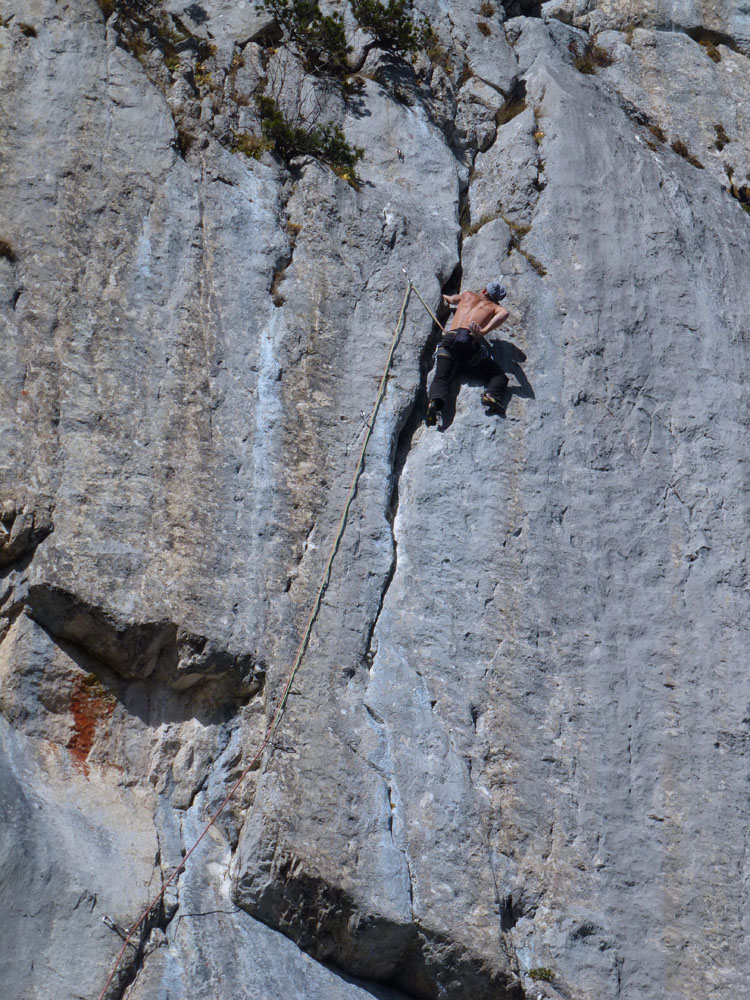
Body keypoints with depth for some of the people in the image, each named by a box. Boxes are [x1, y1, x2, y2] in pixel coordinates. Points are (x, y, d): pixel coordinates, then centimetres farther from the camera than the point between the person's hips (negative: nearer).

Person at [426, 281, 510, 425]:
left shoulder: (467, 295, 32)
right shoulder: (495, 307, 24)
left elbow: (451, 299, 54)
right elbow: (504, 313, -2)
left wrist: (446, 298, 77)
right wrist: (484, 331, -8)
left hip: (449, 338, 2)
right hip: (470, 342, -2)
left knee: (441, 378, -11)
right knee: (500, 377, 6)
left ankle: (435, 401, -43)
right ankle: (492, 394, -25)